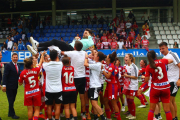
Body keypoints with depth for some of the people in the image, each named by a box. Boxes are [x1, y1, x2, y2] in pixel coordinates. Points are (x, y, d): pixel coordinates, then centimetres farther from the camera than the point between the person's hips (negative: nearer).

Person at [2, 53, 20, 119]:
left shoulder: (18, 66, 10)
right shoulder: (8, 65, -10)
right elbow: (5, 76, -13)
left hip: (15, 86, 7)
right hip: (9, 86, -6)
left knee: (12, 100, 14)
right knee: (11, 100, 1)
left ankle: (10, 113, 25)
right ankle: (12, 114, 11)